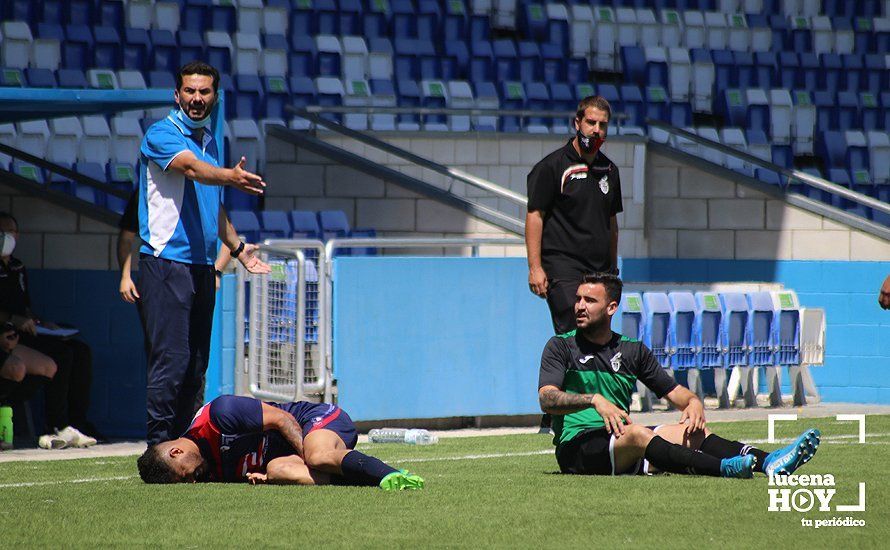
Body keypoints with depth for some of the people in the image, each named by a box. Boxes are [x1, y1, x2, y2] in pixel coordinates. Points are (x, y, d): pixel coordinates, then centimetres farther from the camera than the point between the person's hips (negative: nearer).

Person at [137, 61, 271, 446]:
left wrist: (237, 248, 31)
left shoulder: (210, 141, 18)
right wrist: (230, 177, -45)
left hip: (202, 266, 8)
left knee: (196, 365, 8)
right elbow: (191, 168, -28)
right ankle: (159, 446, -11)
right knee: (171, 358, -13)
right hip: (166, 261, -8)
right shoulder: (161, 134, -7)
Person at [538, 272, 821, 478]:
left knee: (691, 430, -17)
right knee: (637, 434, -34)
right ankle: (722, 468, -54)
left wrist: (693, 403, -7)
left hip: (623, 447, 5)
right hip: (576, 445, -5)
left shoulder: (632, 350, 18)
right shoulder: (560, 347, 4)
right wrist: (594, 400, -27)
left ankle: (767, 461, -36)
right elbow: (547, 399, -11)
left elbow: (673, 391, 18)